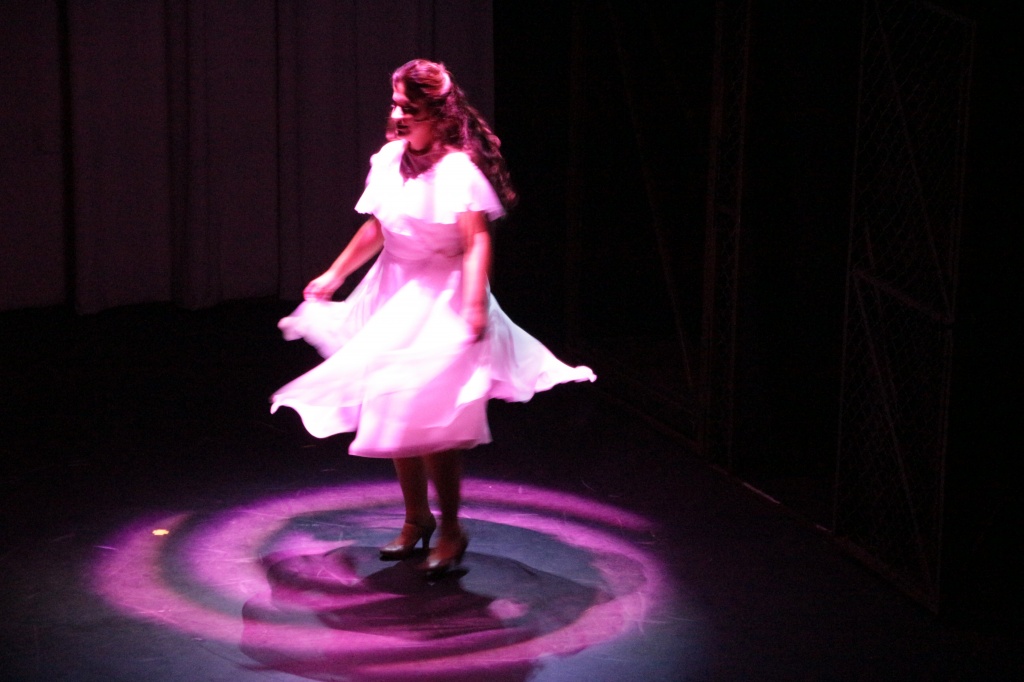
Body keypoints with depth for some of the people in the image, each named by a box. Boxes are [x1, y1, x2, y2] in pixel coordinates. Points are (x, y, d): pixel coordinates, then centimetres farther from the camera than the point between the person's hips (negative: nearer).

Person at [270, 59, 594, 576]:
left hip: (441, 300, -7)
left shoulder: (458, 168, -16)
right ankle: (416, 519, 27)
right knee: (393, 413, 11)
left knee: (429, 418, -11)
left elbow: (477, 240, -24)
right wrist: (334, 276, 21)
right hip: (392, 295, 7)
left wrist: (474, 303, -34)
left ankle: (450, 530, 5)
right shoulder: (389, 159, 5)